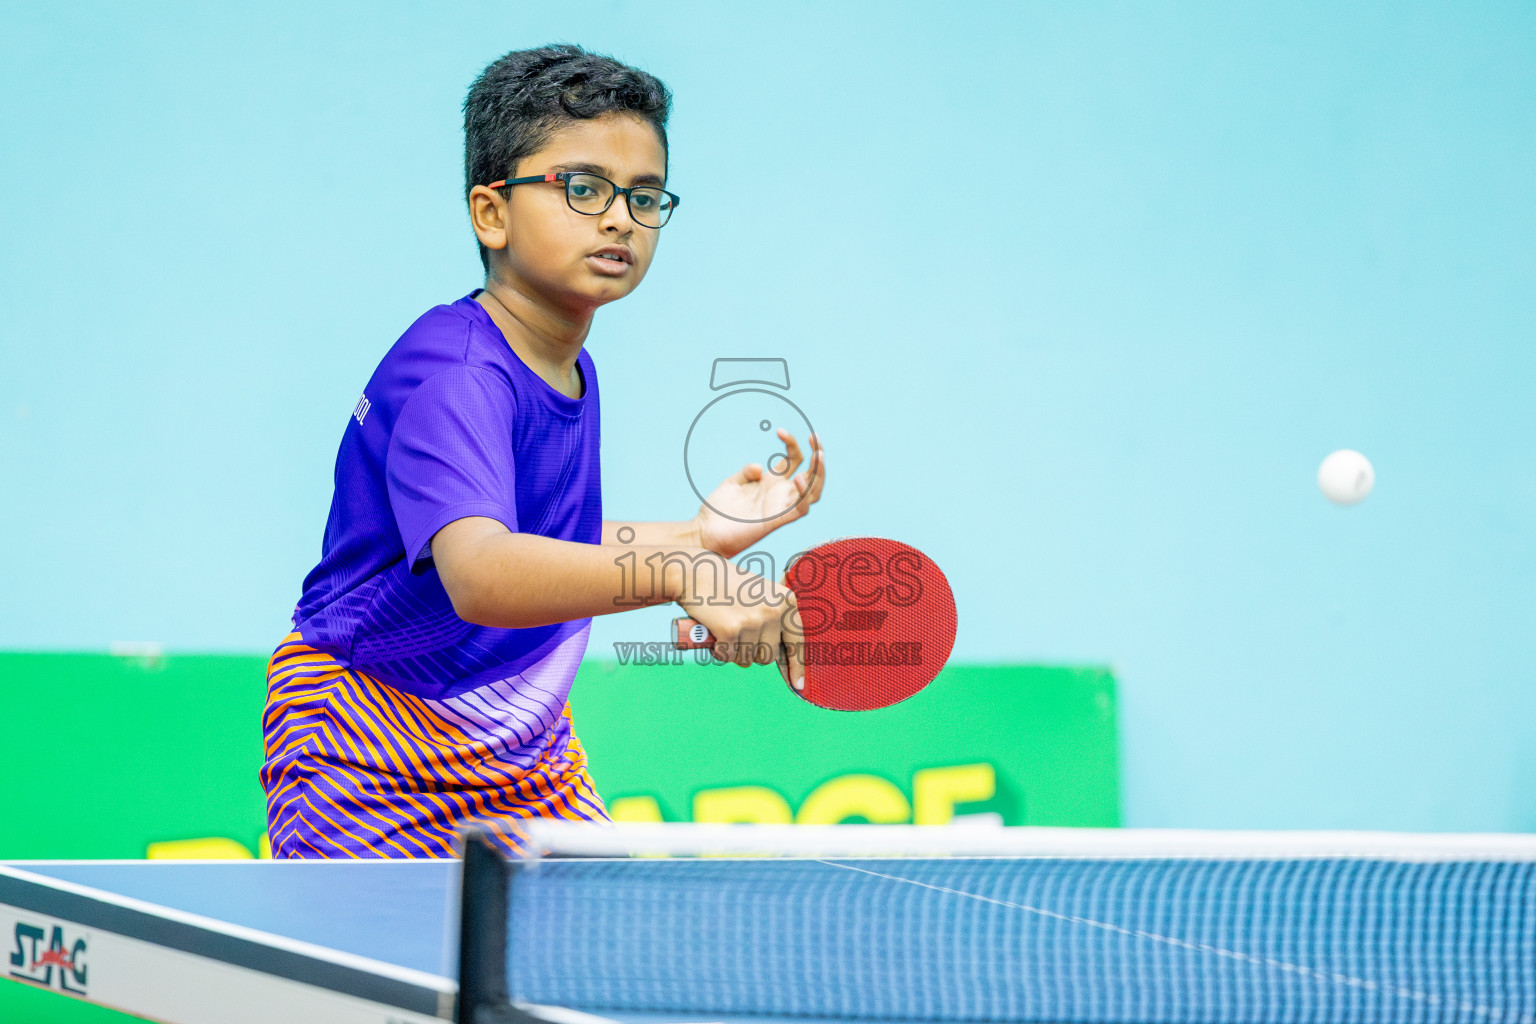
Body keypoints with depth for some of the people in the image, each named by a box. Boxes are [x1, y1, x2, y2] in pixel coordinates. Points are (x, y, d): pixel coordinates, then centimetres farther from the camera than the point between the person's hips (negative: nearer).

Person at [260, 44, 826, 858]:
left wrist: (702, 536, 7)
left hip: (523, 755, 8)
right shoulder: (453, 374, -24)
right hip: (375, 780, -8)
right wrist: (682, 576, -54)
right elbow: (479, 575, -42)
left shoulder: (569, 370, 5)